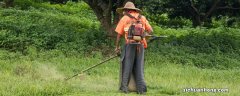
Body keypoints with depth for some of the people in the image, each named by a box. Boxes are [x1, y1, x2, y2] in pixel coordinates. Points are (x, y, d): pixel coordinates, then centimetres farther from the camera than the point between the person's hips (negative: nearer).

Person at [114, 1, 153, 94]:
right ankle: (141, 88, 1)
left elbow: (119, 34, 4)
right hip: (141, 45, 3)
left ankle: (124, 87, 3)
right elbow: (150, 31, 13)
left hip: (130, 45, -3)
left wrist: (117, 46, 12)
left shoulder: (124, 18, 5)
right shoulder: (142, 18, 13)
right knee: (139, 68, 8)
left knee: (127, 67, 4)